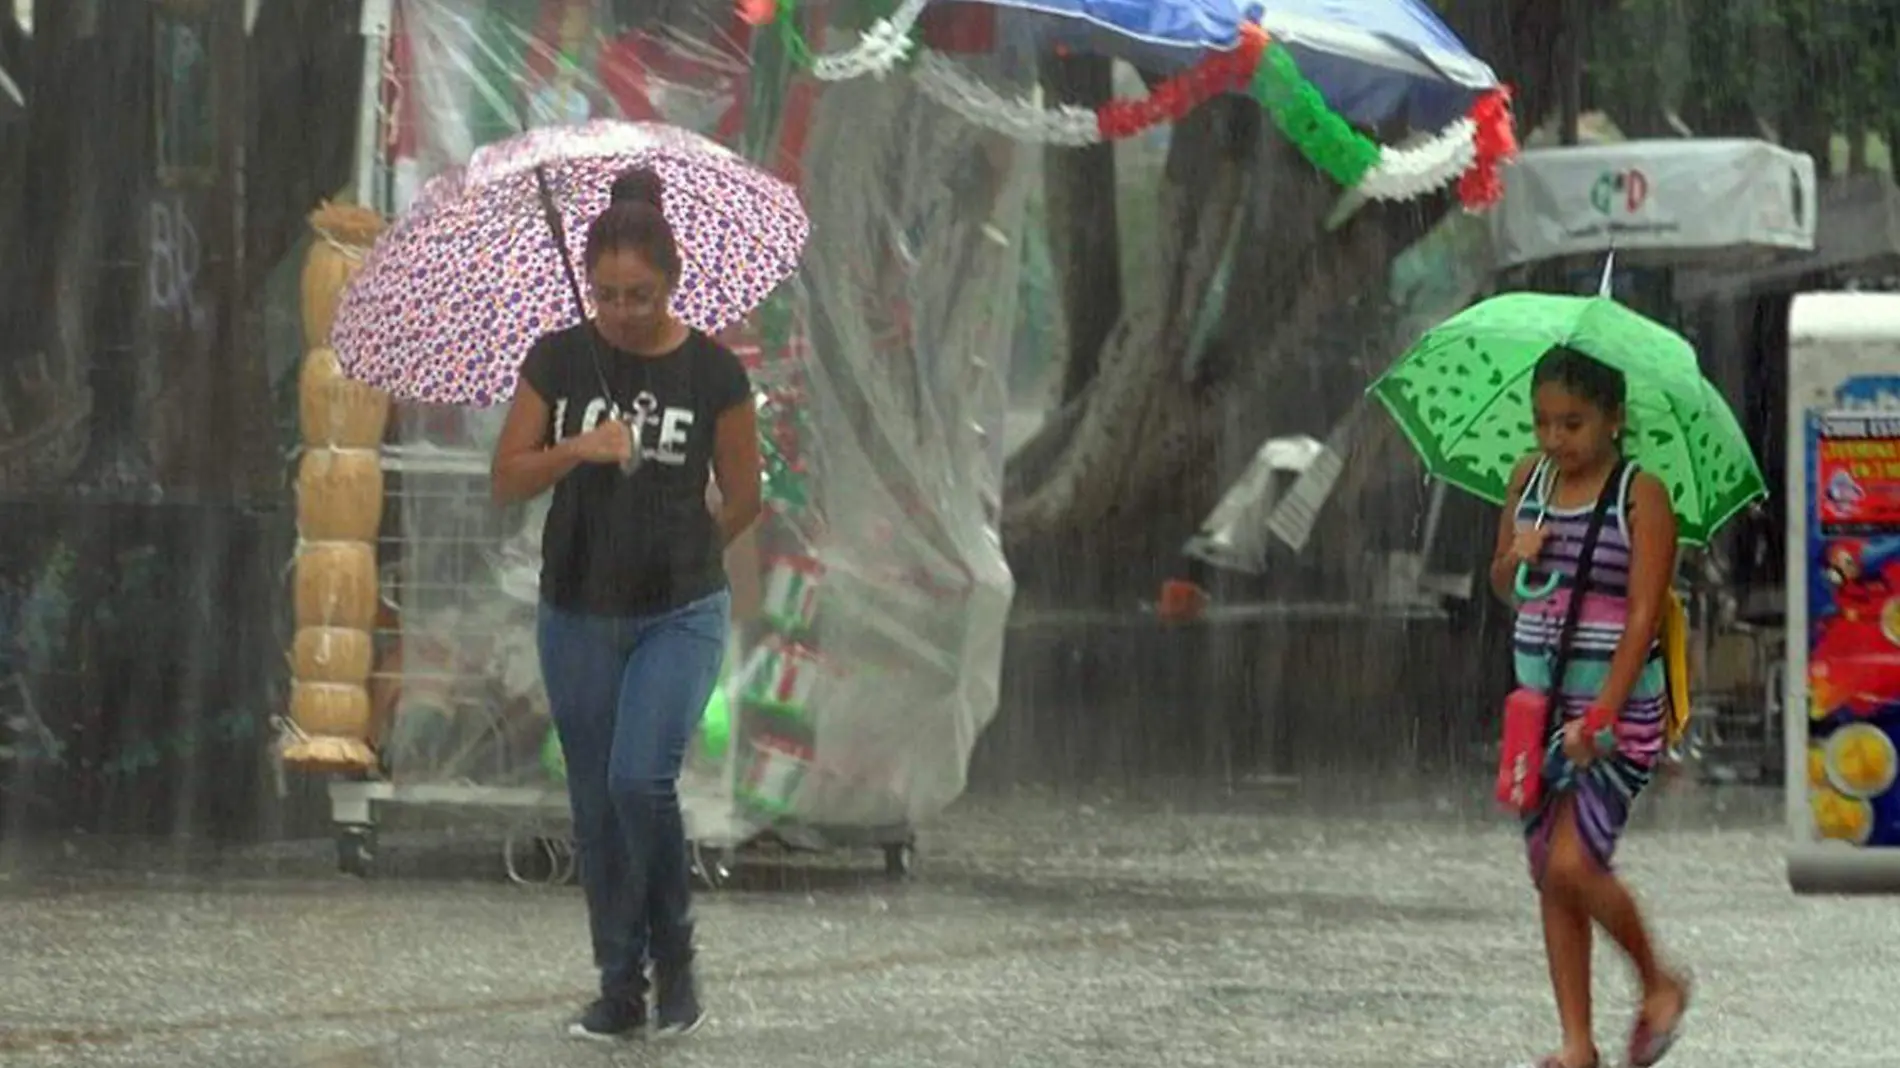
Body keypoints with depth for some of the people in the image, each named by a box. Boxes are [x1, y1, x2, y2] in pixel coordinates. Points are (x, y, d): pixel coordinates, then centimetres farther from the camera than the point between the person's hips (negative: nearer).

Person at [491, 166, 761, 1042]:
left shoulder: (713, 373, -6)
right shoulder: (557, 360, -1)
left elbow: (742, 500, 4)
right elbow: (507, 479, -2)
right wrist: (576, 451, -19)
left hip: (680, 614, -3)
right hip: (576, 616, 3)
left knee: (641, 780, -19)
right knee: (594, 804, 7)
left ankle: (674, 957, 2)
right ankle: (620, 989, 17)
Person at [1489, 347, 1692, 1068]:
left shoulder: (1641, 496, -11)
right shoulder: (1530, 479, 7)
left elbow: (1643, 615, -15)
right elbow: (1501, 585, 19)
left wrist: (1600, 716, -22)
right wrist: (1515, 558, -6)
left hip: (1619, 709, -6)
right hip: (1540, 703, 6)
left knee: (1573, 866, -15)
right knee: (1548, 877, 6)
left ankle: (1659, 985, 9)